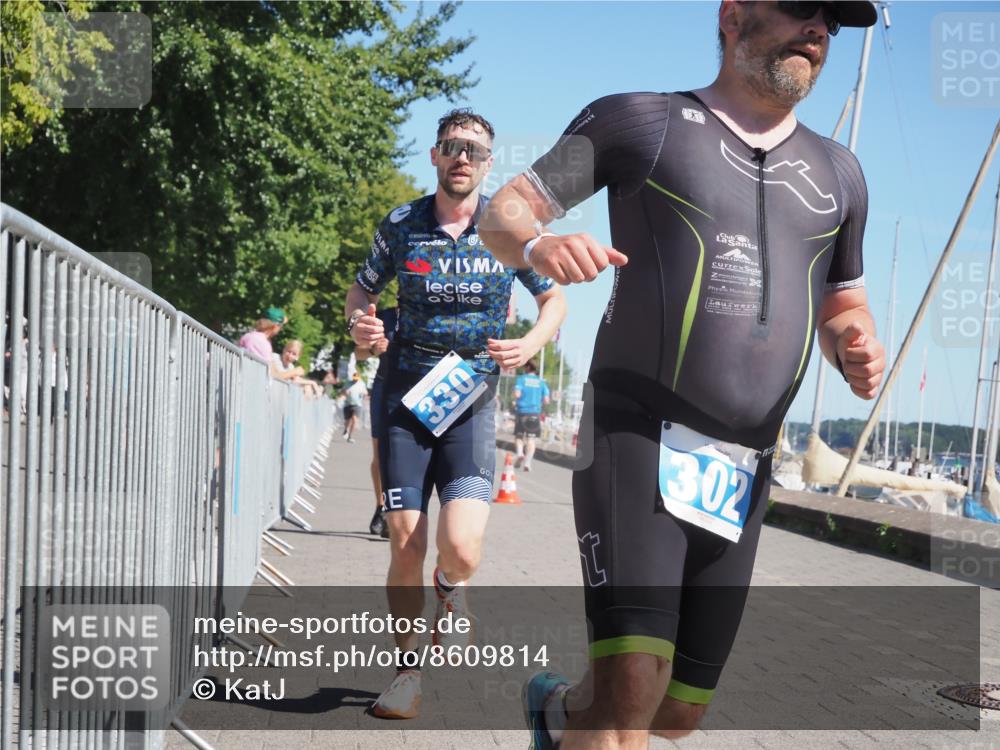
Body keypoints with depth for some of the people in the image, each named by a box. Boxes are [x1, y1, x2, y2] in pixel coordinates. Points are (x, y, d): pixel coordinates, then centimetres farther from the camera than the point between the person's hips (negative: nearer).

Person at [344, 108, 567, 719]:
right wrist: (359, 321, -9)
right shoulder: (401, 225, 0)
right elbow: (364, 287, 14)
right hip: (406, 393, 1)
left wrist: (531, 344, -9)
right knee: (406, 544, -1)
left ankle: (452, 590, 22)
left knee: (461, 548, -17)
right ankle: (408, 670, 18)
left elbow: (555, 298, 10)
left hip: (473, 398, -1)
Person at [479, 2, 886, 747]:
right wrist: (539, 245, -23)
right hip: (636, 438, -5)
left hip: (741, 476, 5)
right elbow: (502, 213, 2)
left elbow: (843, 306, 26)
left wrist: (858, 349, 0)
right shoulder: (640, 122, 2)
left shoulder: (836, 173, 14)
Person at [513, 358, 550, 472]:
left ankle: (519, 453, -16)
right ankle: (527, 462, -6)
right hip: (535, 412, 1)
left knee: (518, 436, 11)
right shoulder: (541, 382, 7)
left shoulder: (521, 379, 0)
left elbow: (517, 394, -12)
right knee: (531, 439, 4)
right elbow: (546, 400, 2)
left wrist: (515, 401, 8)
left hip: (522, 411, -1)